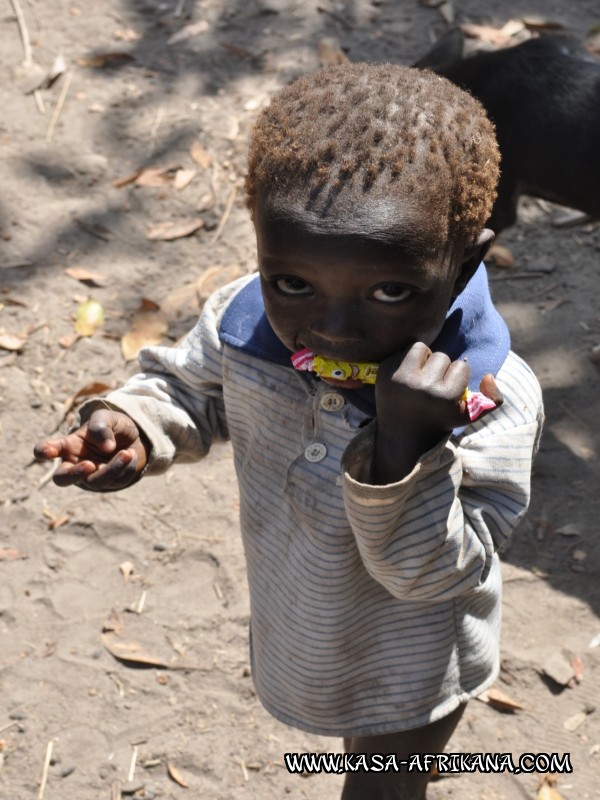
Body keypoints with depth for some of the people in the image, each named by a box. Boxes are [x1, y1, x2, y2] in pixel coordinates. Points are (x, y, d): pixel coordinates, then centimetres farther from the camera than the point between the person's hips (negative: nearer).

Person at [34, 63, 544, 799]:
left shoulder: (493, 401, -38)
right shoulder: (243, 323, -25)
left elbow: (430, 569, -37)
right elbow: (190, 391, -3)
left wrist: (403, 442, -53)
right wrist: (131, 427, -25)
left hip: (411, 664, -5)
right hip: (302, 622, 5)